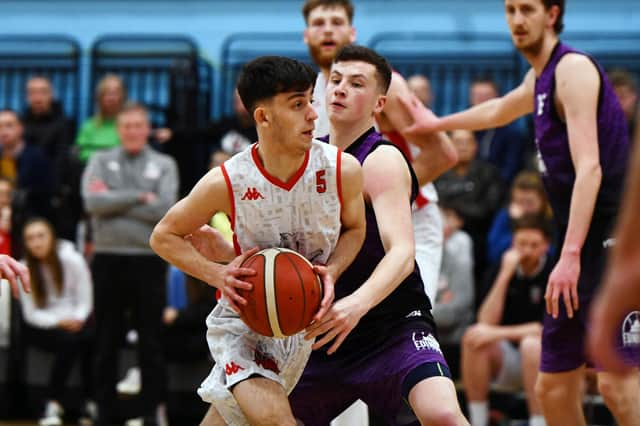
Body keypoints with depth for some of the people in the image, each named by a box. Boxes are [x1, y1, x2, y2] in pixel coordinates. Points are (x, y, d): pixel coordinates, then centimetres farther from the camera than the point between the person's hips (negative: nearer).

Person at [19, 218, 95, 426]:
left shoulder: (72, 260, -7)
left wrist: (76, 320, -21)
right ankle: (53, 405, -27)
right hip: (42, 325, -1)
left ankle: (91, 404, -22)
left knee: (91, 337, -33)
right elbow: (31, 313, -7)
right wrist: (59, 322, -21)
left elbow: (85, 302, -1)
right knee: (69, 340, -34)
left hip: (75, 319, 1)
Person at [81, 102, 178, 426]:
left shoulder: (164, 165, 5)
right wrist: (139, 197, -11)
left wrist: (116, 202, -9)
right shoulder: (101, 162, 7)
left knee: (150, 341, 3)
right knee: (106, 340, 7)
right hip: (108, 259, 1)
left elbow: (165, 209, -10)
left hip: (148, 260, -1)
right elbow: (93, 201, -9)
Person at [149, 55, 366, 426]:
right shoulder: (225, 183, -22)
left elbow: (354, 229, 5)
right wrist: (217, 274, -23)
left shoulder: (342, 170, -17)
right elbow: (164, 237, -6)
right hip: (243, 316, -3)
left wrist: (331, 272, -16)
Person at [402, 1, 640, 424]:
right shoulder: (540, 78, 18)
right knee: (553, 386, 9)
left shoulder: (574, 68, -10)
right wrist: (436, 124, 54)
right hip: (582, 250, 10)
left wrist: (570, 255, -27)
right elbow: (499, 111, 43)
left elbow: (589, 168, -20)